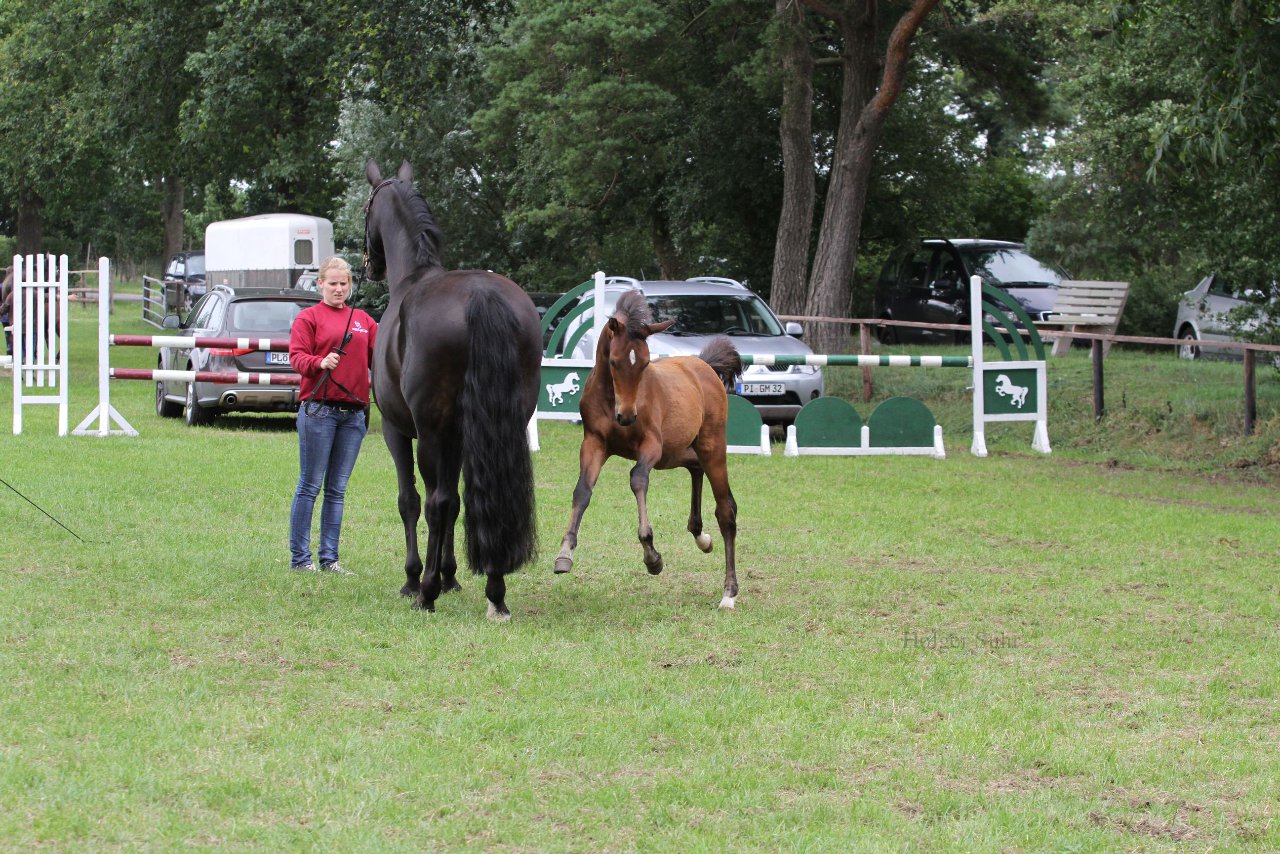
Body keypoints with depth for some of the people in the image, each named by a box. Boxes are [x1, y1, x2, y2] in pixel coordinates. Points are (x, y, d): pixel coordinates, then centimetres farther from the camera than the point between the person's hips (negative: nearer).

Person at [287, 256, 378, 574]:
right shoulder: (309, 317, 3)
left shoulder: (363, 320, 17)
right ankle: (299, 557, 1)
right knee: (310, 486, -3)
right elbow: (296, 355, -7)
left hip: (355, 413, 5)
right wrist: (320, 363, -25)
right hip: (319, 409, -5)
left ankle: (329, 558, 12)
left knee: (337, 489, 8)